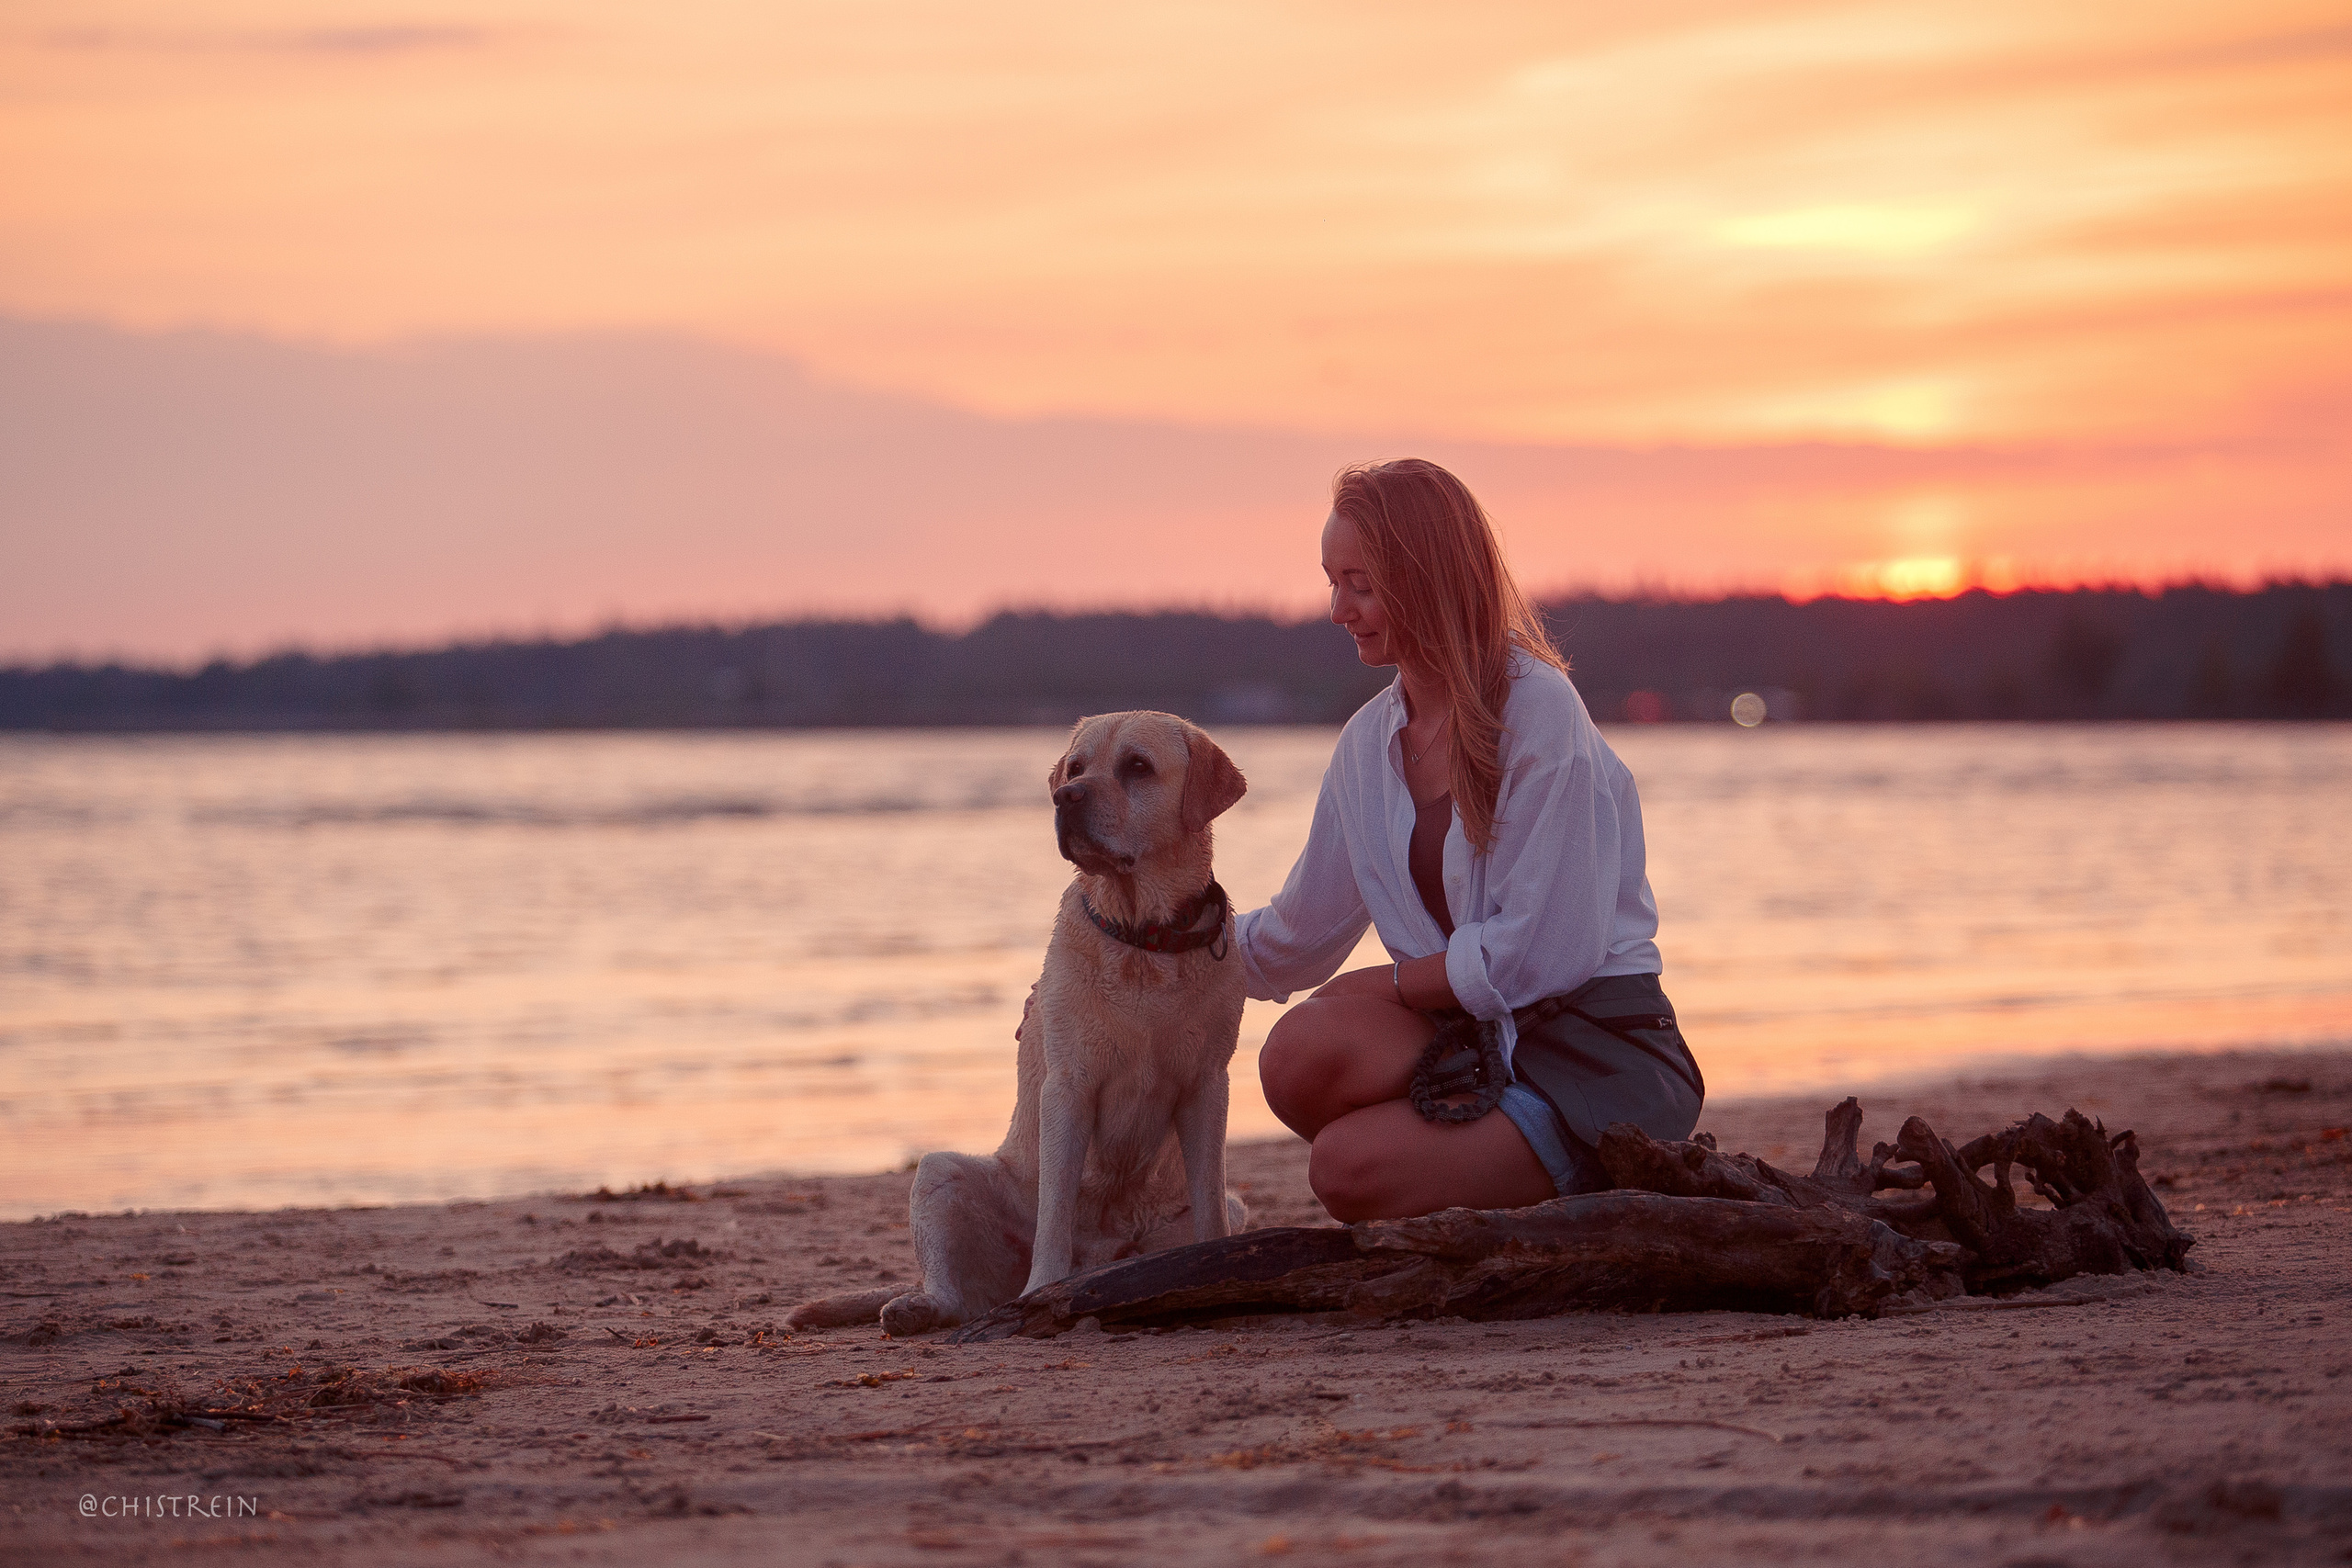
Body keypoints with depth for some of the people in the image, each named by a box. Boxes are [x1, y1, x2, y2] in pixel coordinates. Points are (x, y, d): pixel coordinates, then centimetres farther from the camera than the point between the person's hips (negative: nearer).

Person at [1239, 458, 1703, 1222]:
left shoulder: (1539, 710, -12)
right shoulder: (1370, 742, 10)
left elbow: (1546, 951, -16)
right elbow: (1299, 938, 20)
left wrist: (1390, 983, -9)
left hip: (1601, 1052, -6)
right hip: (1482, 1043, 6)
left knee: (1351, 1166, -26)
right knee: (1300, 1052, -25)